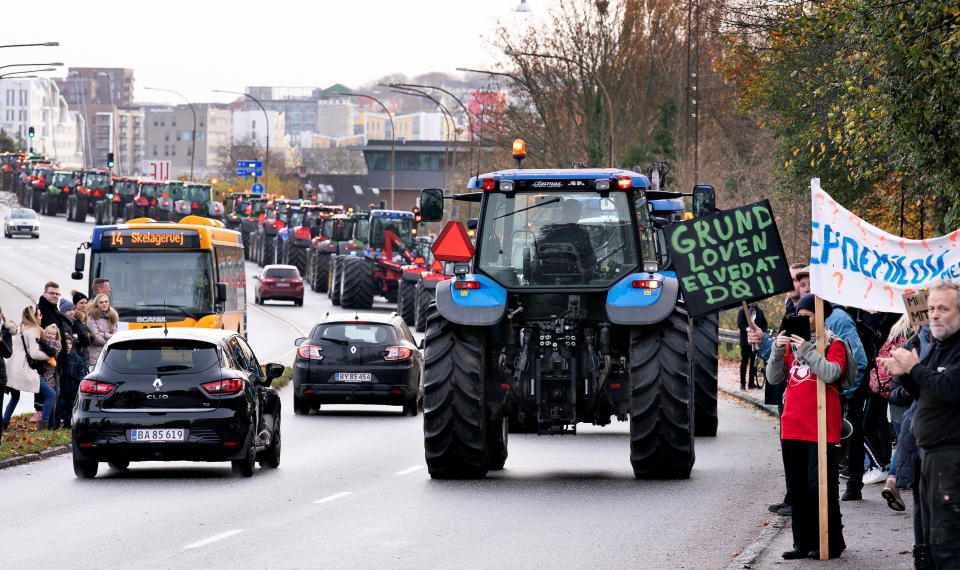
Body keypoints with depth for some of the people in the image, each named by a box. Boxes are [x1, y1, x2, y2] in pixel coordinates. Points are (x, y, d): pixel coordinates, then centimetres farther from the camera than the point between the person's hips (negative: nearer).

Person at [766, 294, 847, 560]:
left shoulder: (833, 344, -1)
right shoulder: (792, 344, 14)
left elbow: (832, 373, -19)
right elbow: (774, 378, 10)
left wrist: (807, 351, -18)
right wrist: (778, 350, -4)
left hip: (821, 429, -6)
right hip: (792, 428, 6)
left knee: (820, 487, -5)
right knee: (797, 488, 9)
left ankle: (831, 543, 2)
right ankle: (804, 542, 15)